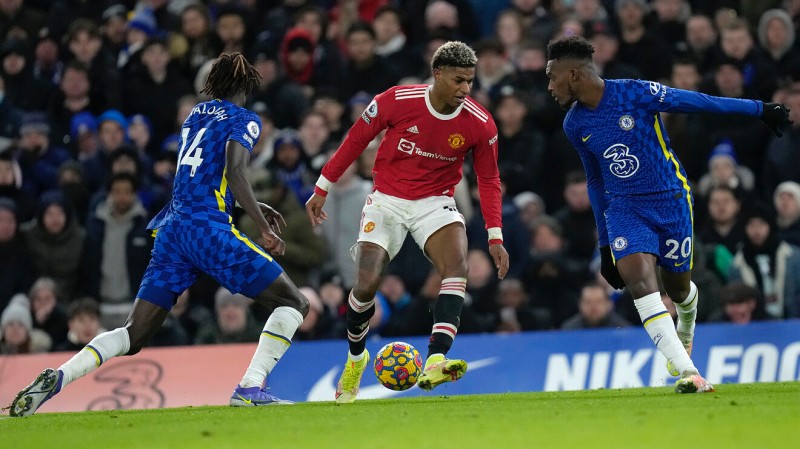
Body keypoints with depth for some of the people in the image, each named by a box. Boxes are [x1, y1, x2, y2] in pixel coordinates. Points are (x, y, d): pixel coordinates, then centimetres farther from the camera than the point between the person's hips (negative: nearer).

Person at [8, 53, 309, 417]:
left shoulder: (195, 115, 23)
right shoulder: (242, 120, 3)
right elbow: (234, 172, -15)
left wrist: (254, 207, 35)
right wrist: (263, 227, -14)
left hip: (171, 229, 7)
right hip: (209, 229, -7)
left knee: (133, 334, 7)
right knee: (294, 304, 3)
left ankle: (58, 377, -16)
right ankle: (250, 388, -15)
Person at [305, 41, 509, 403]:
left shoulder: (480, 124, -11)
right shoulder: (396, 101, -16)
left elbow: (488, 179, 3)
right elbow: (356, 140, -2)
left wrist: (495, 237, -3)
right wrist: (322, 188, 4)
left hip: (435, 204, 1)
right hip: (386, 202, -1)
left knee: (457, 267, -28)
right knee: (366, 284, -13)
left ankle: (434, 362, -40)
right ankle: (355, 357, 19)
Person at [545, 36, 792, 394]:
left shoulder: (636, 94, -16)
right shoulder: (575, 124, 1)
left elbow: (698, 102, -8)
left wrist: (759, 109, -2)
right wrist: (604, 243, 18)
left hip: (670, 199, -2)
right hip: (623, 208, 2)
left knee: (678, 288, 8)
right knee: (638, 276, -23)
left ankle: (685, 333, 48)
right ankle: (687, 372, -28)